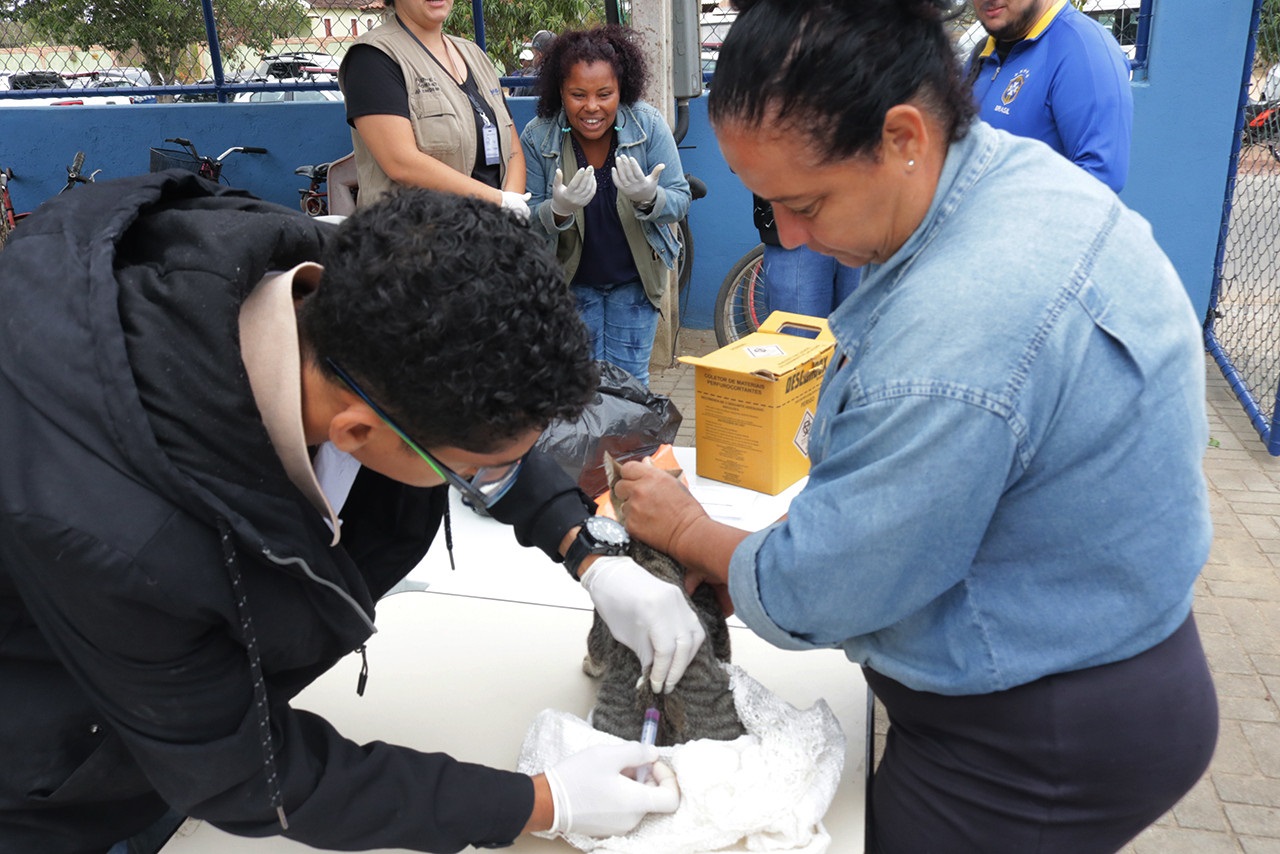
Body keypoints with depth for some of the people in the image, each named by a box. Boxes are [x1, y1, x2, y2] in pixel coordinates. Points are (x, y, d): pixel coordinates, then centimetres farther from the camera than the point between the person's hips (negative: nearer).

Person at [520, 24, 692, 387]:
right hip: (570, 281, 0)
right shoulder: (536, 138, -16)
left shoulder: (649, 125, -16)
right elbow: (526, 222, -12)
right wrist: (559, 210, -35)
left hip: (635, 279, 0)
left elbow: (680, 201, -13)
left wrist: (648, 198, -36)